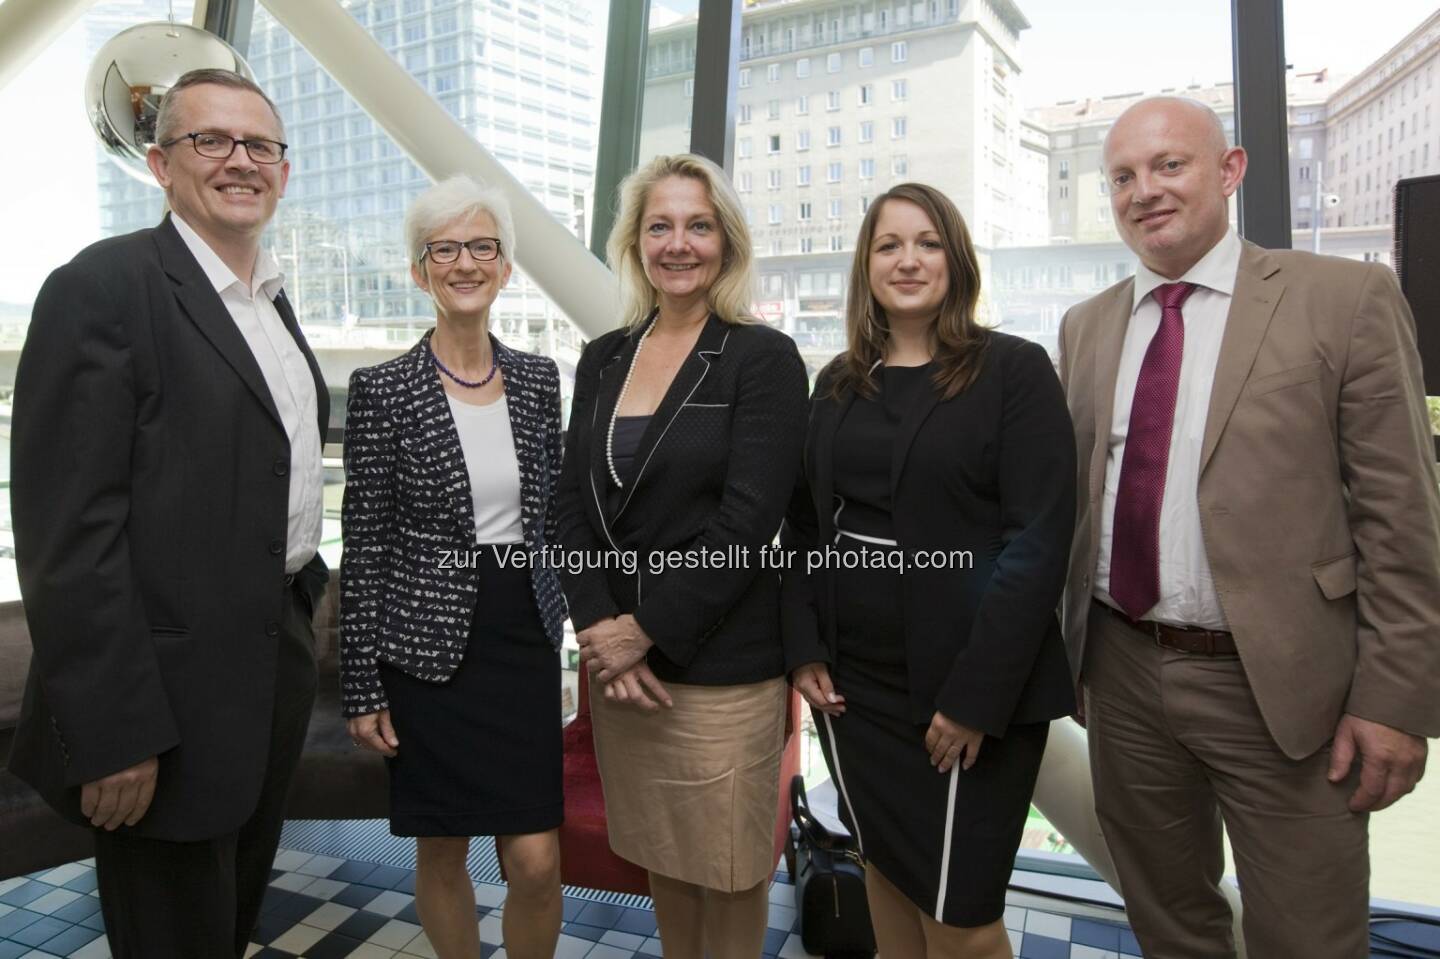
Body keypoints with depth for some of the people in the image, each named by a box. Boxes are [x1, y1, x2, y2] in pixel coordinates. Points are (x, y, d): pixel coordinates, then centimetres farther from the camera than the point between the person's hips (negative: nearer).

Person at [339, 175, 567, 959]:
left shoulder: (538, 378, 4)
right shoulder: (382, 388, -7)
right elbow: (365, 546, -6)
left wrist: (564, 623, 10)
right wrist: (362, 686, -6)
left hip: (526, 643, 3)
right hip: (429, 649, -2)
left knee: (537, 861, 2)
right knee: (442, 853, 13)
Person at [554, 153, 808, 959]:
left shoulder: (765, 358, -7)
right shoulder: (603, 359, 8)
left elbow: (747, 522, -14)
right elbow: (574, 503, 4)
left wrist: (646, 631, -13)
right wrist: (602, 629, -8)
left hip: (721, 670, -4)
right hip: (618, 655, 5)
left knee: (726, 871, 10)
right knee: (661, 858, 19)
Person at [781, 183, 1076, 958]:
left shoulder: (1015, 370, -6)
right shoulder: (837, 383, 9)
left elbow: (1039, 540, -12)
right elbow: (802, 524, 10)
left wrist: (976, 693, -17)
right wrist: (803, 650, -1)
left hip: (971, 690, -4)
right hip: (852, 680, 5)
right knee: (884, 869, 18)